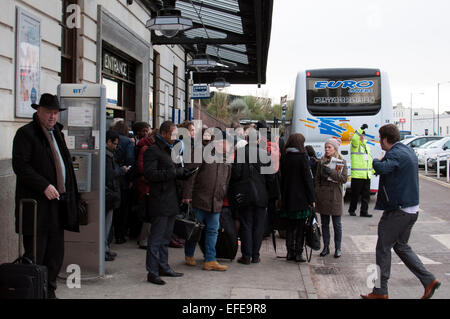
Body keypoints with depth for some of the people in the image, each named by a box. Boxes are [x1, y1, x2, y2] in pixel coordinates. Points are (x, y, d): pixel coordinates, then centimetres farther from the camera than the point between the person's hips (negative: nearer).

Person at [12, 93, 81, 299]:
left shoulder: (57, 133, 18)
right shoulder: (26, 133, -6)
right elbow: (20, 165, -16)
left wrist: (71, 195, 16)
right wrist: (44, 186, -22)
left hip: (58, 204, 8)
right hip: (37, 206, -8)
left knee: (55, 254, 12)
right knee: (35, 255, -1)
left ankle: (49, 291, 23)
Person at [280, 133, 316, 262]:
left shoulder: (285, 158, 6)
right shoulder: (302, 157, -10)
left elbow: (282, 178, 9)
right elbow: (308, 179, -11)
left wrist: (283, 196, 15)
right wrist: (312, 198, -7)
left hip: (288, 198, 5)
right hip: (301, 198, -5)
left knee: (291, 226, 12)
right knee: (300, 227, 3)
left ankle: (290, 253, 15)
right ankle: (298, 253, 4)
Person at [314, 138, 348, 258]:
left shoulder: (342, 162, 0)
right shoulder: (321, 162, 7)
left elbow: (344, 179, -9)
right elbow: (317, 179, 7)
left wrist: (331, 172, -19)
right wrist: (317, 194, -1)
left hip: (335, 196, -3)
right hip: (323, 196, 3)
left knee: (337, 224, 3)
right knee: (324, 223, 9)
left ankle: (337, 248, 13)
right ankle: (326, 247, 18)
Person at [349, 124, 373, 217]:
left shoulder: (367, 145, 20)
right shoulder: (355, 144, -2)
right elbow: (354, 139, -27)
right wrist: (361, 128, -34)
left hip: (367, 175, 7)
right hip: (357, 175, -7)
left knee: (366, 195, 5)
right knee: (355, 194, 1)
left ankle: (364, 211, 11)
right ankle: (352, 210, 16)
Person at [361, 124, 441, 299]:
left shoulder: (396, 153, -17)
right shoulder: (409, 151, 13)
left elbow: (382, 168, -37)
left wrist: (375, 161, -16)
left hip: (397, 211, -10)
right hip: (412, 209, 10)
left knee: (383, 248, 1)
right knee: (401, 246, 20)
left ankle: (380, 291, 9)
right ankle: (429, 280, 14)